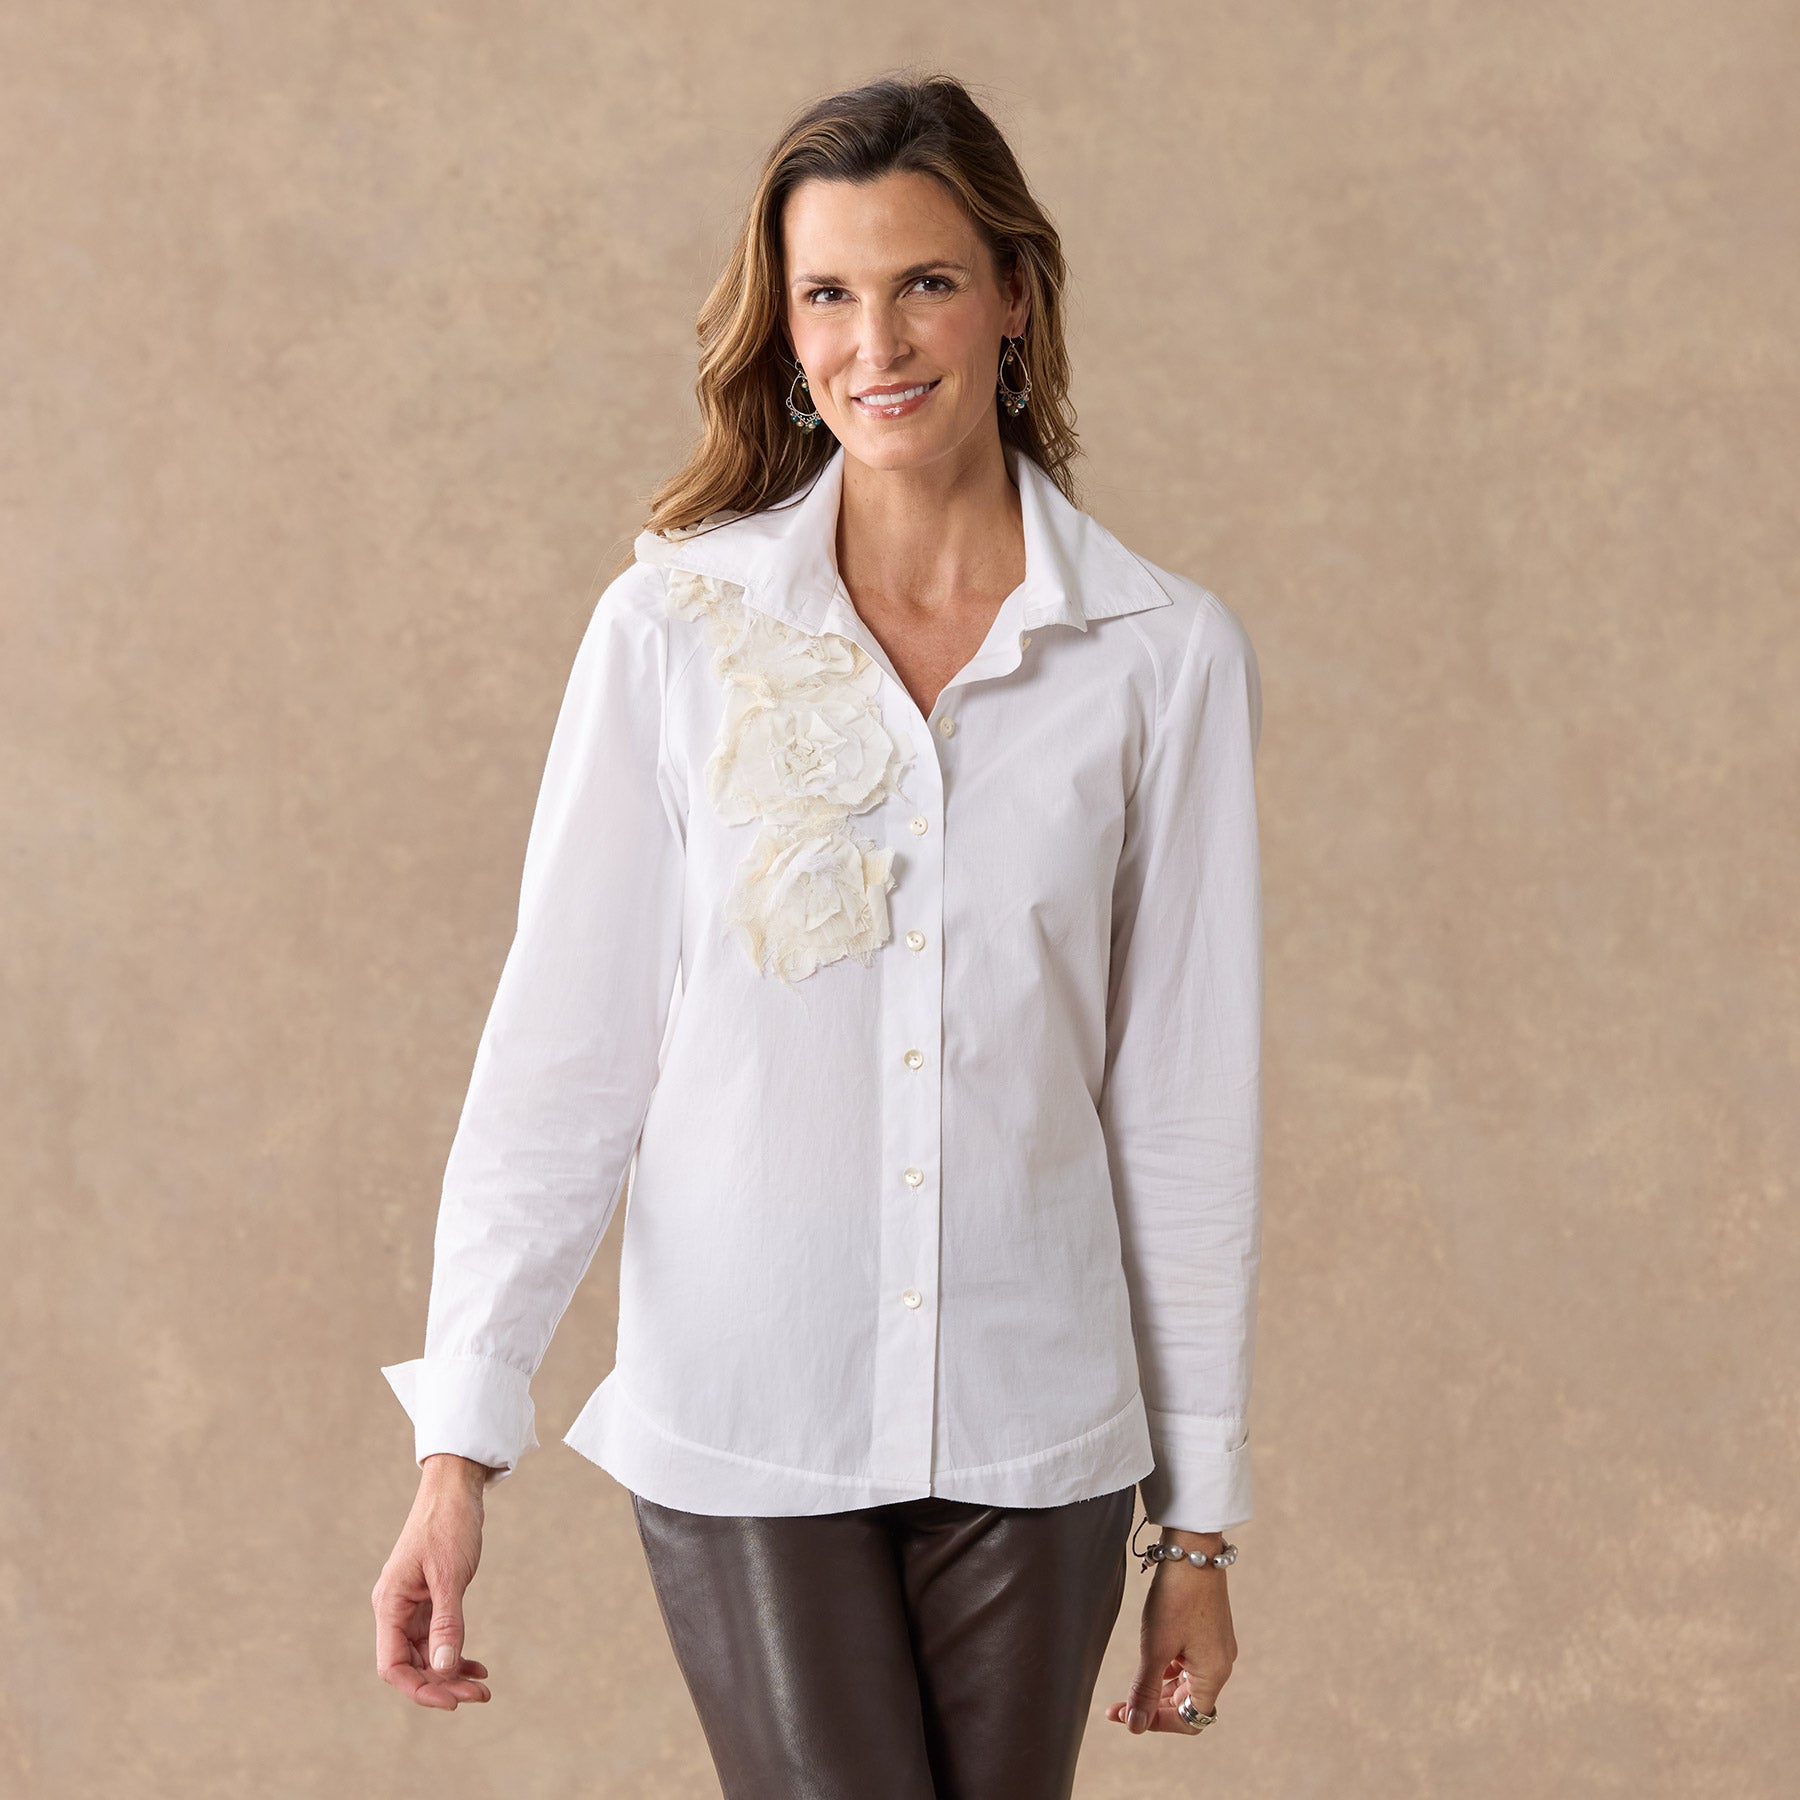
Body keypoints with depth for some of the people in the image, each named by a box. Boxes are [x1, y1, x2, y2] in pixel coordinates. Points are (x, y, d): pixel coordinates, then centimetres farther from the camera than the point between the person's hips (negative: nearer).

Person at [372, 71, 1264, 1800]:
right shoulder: (675, 627, -4)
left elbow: (1187, 1101, 2)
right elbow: (560, 1044, -3)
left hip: (1034, 1431, 1)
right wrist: (458, 1446, -8)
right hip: (744, 1415, -1)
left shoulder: (1165, 654, -1)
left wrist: (1200, 1515, 5)